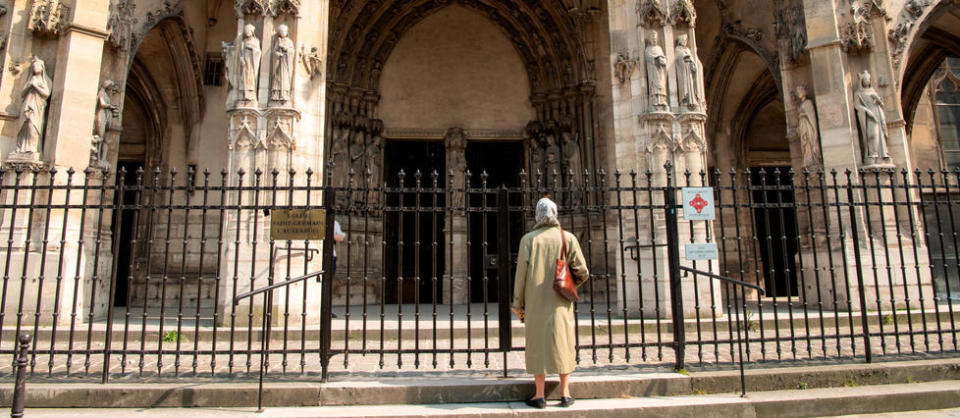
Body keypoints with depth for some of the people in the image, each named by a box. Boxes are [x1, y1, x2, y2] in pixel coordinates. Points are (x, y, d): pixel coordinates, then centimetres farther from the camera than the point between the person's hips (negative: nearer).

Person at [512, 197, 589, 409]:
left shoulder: (528, 239, -2)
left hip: (536, 302, -1)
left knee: (538, 344, 5)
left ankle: (539, 395, 7)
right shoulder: (568, 238, 0)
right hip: (560, 303, 1)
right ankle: (565, 394, 13)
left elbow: (521, 273, -5)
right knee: (563, 343, 9)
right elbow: (582, 272, -4)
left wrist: (518, 304, 2)